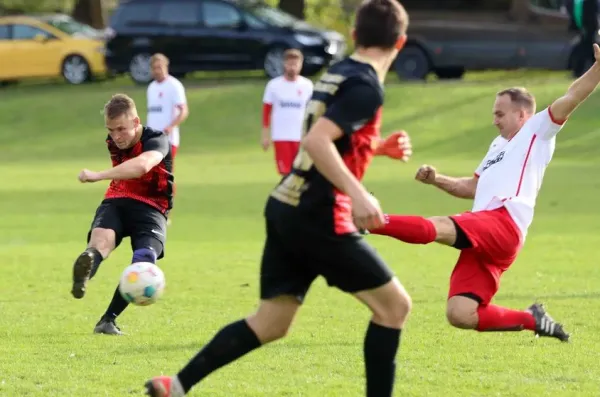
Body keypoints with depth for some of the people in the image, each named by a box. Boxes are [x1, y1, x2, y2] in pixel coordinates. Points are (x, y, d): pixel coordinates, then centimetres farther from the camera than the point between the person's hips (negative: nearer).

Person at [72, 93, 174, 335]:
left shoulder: (156, 140, -15)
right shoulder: (113, 143, 6)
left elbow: (141, 166, -40)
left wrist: (97, 176, -41)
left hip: (150, 207, -4)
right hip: (116, 202, 4)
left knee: (144, 257, -31)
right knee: (101, 239, -29)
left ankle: (108, 319, -34)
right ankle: (83, 276, -54)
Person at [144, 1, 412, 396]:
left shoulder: (339, 74, 15)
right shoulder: (367, 88, -13)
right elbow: (317, 141, -25)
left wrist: (380, 147, 29)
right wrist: (358, 195, -30)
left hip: (287, 208, 9)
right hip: (319, 217, -9)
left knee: (271, 323, 11)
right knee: (394, 305, 2)